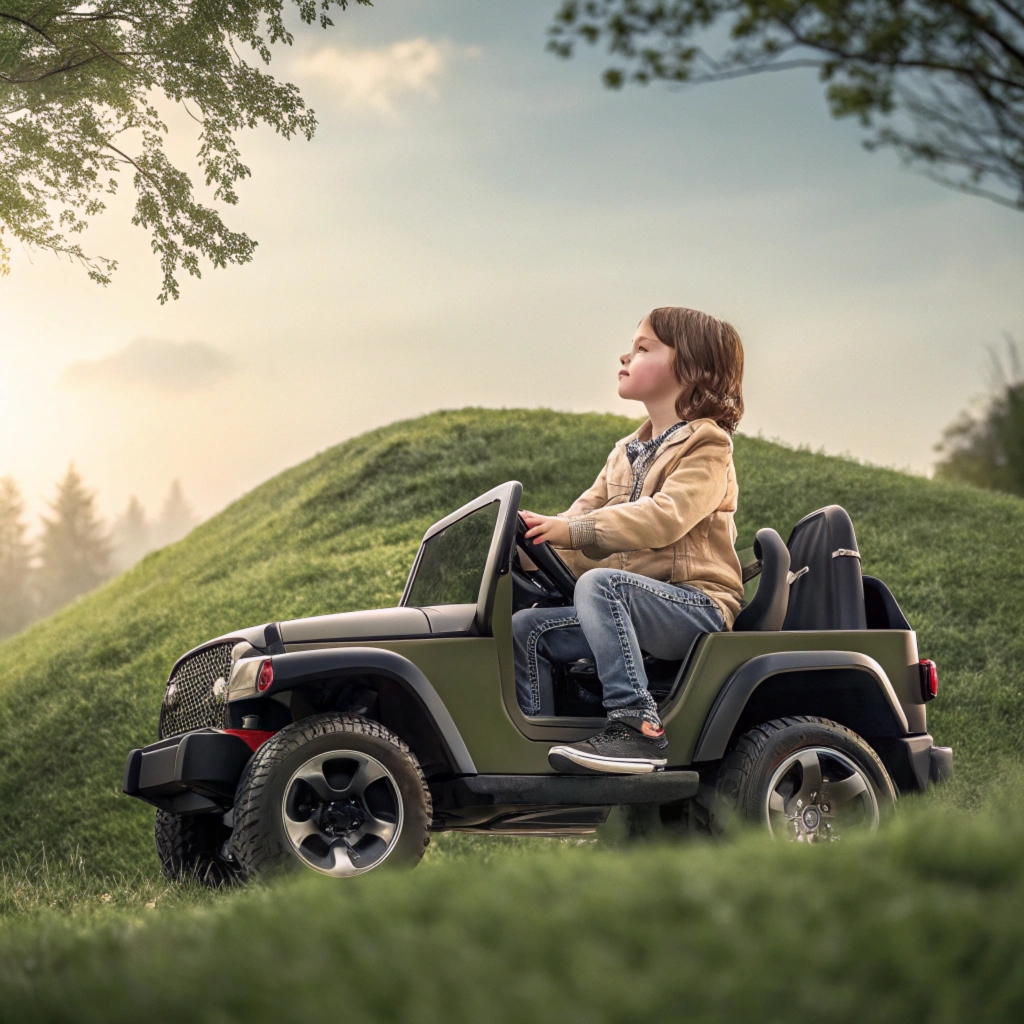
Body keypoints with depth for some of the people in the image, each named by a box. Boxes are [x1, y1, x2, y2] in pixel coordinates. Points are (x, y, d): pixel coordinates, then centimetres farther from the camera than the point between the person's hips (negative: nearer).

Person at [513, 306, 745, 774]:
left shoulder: (706, 446, -4)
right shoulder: (626, 455, 23)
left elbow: (665, 516, -21)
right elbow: (583, 516, 14)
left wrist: (573, 530, -27)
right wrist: (528, 547, -5)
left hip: (696, 606, -8)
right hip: (634, 607, 8)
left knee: (597, 583, -33)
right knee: (527, 627, -5)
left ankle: (638, 727, -39)